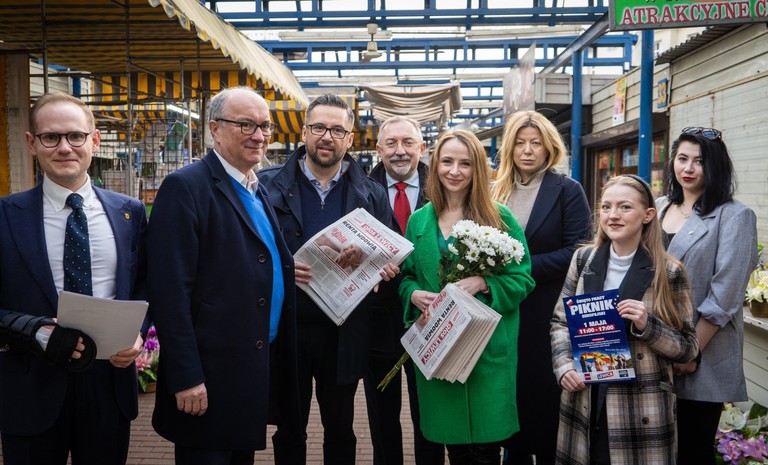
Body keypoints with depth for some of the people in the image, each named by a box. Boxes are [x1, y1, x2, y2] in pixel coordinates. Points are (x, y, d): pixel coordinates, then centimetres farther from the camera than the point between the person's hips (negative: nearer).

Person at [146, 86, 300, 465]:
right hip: (210, 377, -8)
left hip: (262, 368, 8)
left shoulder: (258, 190, 12)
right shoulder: (185, 187, -13)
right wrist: (186, 378, -20)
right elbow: (170, 290, -19)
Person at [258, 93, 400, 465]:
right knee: (289, 430, 16)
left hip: (344, 333, 1)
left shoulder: (372, 195, 3)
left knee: (340, 430, 17)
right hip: (287, 329, -1)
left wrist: (386, 270, -14)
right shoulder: (269, 185, -3)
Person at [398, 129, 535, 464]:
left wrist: (483, 284, -20)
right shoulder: (419, 221, 8)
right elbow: (405, 276, 12)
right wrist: (414, 295, -9)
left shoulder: (500, 218, -2)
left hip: (488, 350, -3)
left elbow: (522, 279, -3)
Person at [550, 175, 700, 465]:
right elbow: (560, 321, 9)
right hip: (583, 403, 3)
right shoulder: (583, 259, 2)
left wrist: (647, 326, -19)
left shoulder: (668, 272, -6)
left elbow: (688, 348, -2)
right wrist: (563, 366, -7)